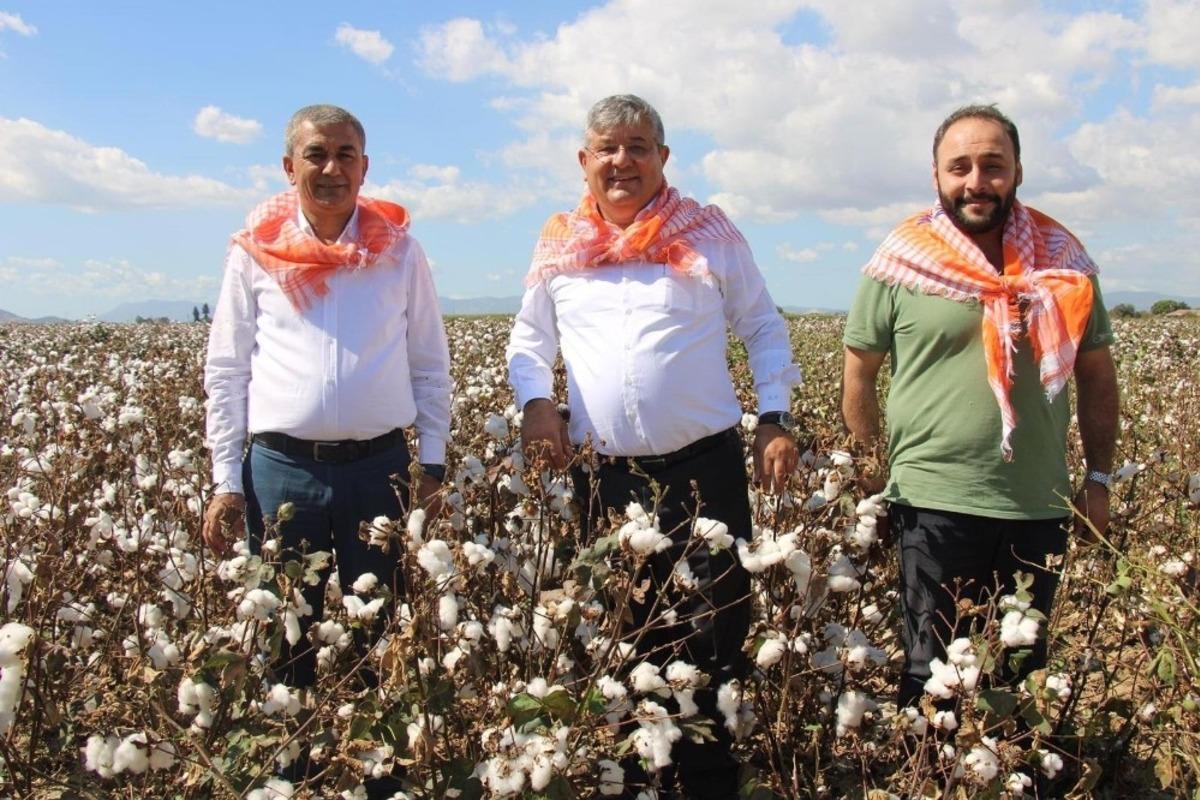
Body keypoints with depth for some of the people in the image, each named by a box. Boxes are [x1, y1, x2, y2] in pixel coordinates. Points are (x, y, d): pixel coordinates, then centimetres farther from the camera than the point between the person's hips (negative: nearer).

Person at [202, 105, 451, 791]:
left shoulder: (400, 248, 6)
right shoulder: (256, 251, 4)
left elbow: (431, 365, 9)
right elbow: (227, 371, 6)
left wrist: (433, 463, 5)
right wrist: (227, 481, 2)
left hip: (380, 468, 0)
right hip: (280, 468, 0)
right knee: (284, 641, 7)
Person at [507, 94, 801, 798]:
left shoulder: (711, 234, 4)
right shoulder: (559, 247, 9)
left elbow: (765, 330, 9)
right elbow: (529, 343, 16)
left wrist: (776, 417, -2)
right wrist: (537, 402, -4)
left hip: (705, 467, -2)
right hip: (603, 475, 2)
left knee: (718, 634, 3)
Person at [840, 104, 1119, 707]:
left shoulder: (1063, 261, 4)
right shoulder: (901, 264, -5)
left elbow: (1097, 378, 11)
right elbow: (858, 376, 2)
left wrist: (1098, 478, 8)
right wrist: (874, 478, 4)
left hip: (1039, 507, 3)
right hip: (935, 505, -3)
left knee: (1023, 669, 17)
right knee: (933, 672, 9)